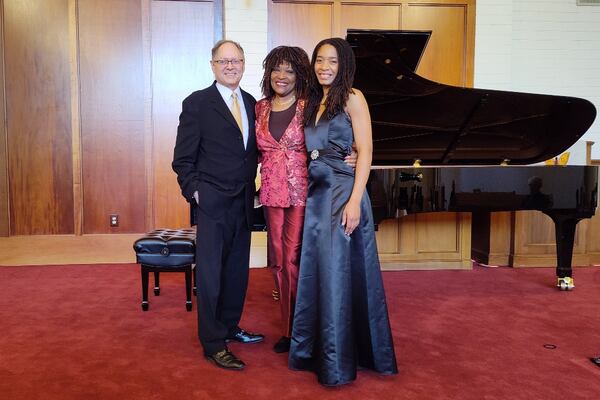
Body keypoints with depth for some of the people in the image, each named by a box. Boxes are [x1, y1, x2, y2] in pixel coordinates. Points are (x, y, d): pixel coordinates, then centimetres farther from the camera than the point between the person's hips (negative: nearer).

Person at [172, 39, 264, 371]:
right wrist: (194, 191, -11)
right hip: (213, 203, -5)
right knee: (210, 272, 0)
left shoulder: (252, 104, 10)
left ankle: (230, 327, 31)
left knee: (237, 269, 15)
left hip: (244, 202, 6)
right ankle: (214, 344, 11)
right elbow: (183, 158, -6)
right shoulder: (197, 103, -5)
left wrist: (253, 189, 4)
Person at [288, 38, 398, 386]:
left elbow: (365, 152, -11)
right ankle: (315, 350, 26)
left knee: (339, 273, -4)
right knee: (314, 272, 10)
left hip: (343, 191, -6)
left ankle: (340, 362, 9)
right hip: (315, 193, 7)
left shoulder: (352, 98, -3)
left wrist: (354, 201, -20)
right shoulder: (313, 102, 16)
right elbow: (311, 152, 14)